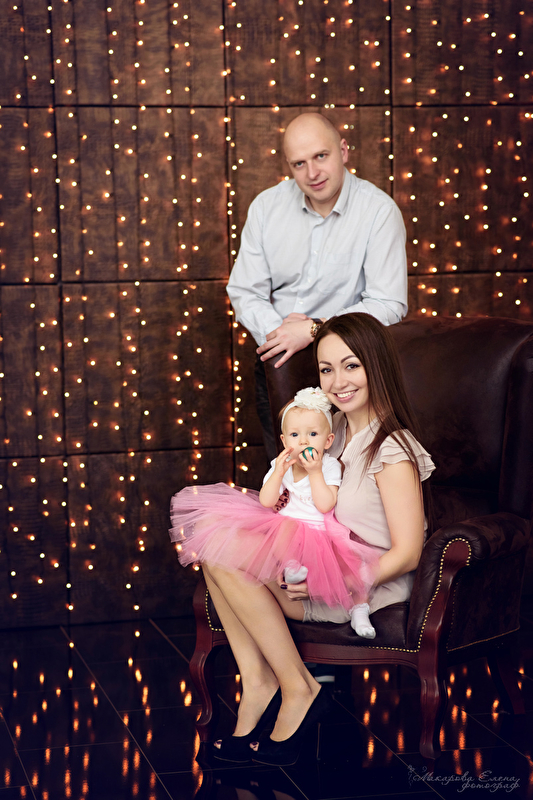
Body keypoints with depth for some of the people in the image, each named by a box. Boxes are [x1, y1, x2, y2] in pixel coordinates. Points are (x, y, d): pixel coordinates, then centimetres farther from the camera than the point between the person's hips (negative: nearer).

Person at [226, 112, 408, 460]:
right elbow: (244, 291, 4)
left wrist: (313, 330, -21)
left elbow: (389, 304, -15)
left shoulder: (379, 211, -10)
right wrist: (279, 333, -14)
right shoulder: (267, 206, 3)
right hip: (277, 360, 4)